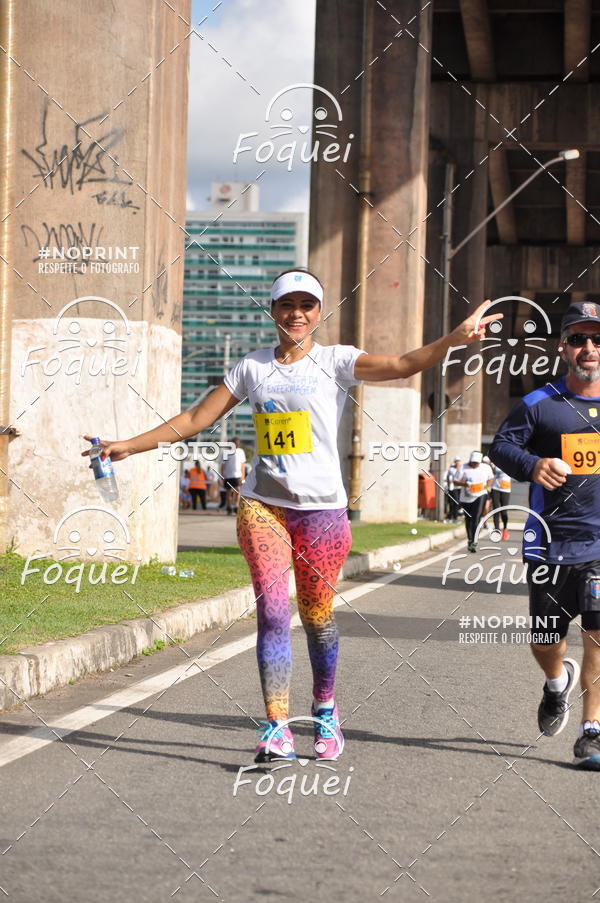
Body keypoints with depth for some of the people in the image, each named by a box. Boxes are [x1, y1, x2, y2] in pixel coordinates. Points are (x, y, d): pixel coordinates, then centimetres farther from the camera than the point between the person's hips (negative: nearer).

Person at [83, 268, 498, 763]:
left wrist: (456, 338, -29)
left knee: (317, 615, 5)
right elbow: (195, 419, 14)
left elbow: (401, 365, -14)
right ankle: (277, 729, -14)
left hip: (322, 507, -2)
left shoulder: (335, 360, 2)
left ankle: (325, 712, 29)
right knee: (272, 608, -12)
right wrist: (129, 446, 9)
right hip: (263, 504, 2)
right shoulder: (252, 367, 11)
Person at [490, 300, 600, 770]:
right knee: (546, 642, 9)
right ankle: (558, 682, 44)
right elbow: (501, 445, 1)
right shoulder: (539, 405, 3)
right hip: (551, 542, 0)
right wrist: (533, 464, -18)